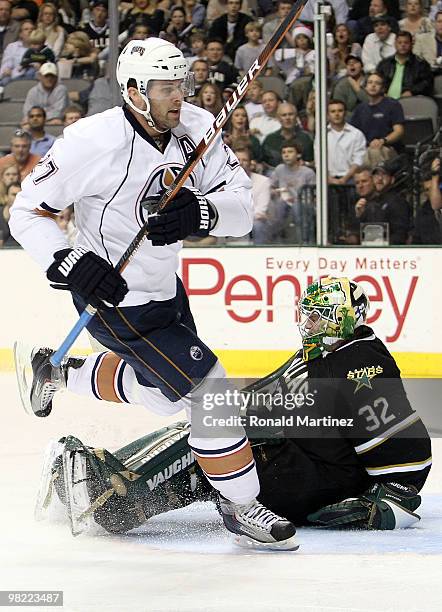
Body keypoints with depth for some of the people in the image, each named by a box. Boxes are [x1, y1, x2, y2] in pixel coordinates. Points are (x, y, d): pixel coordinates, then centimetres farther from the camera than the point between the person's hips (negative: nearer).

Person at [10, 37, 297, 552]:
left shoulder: (196, 129, -10)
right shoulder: (93, 141, -25)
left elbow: (241, 207, -13)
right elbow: (27, 211, -16)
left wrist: (199, 213, -34)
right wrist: (69, 265, -29)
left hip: (163, 288, 8)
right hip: (114, 297, -8)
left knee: (161, 387, 28)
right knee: (208, 387, -12)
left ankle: (56, 371, 51)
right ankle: (240, 507, 4)